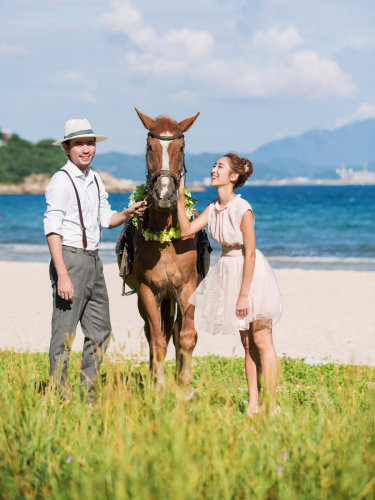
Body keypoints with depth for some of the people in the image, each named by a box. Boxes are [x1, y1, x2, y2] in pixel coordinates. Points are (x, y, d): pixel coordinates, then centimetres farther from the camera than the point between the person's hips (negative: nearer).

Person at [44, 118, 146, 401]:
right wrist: (62, 275, -23)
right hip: (70, 259, -8)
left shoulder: (95, 180, 12)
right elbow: (52, 230, -17)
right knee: (64, 334, -4)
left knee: (101, 332, 13)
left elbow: (107, 219, 22)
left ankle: (88, 393, 23)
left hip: (94, 261, 9)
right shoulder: (62, 181, -12)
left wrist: (127, 214, 1)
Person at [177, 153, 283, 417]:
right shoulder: (214, 208, 2)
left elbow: (250, 253, -20)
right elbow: (187, 230, 0)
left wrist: (244, 294, -19)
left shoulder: (243, 209, -21)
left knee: (262, 340, -4)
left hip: (251, 273, -8)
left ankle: (271, 405, 0)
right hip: (228, 271, 8)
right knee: (247, 342, 12)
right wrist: (180, 198, -4)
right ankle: (253, 403, 17)